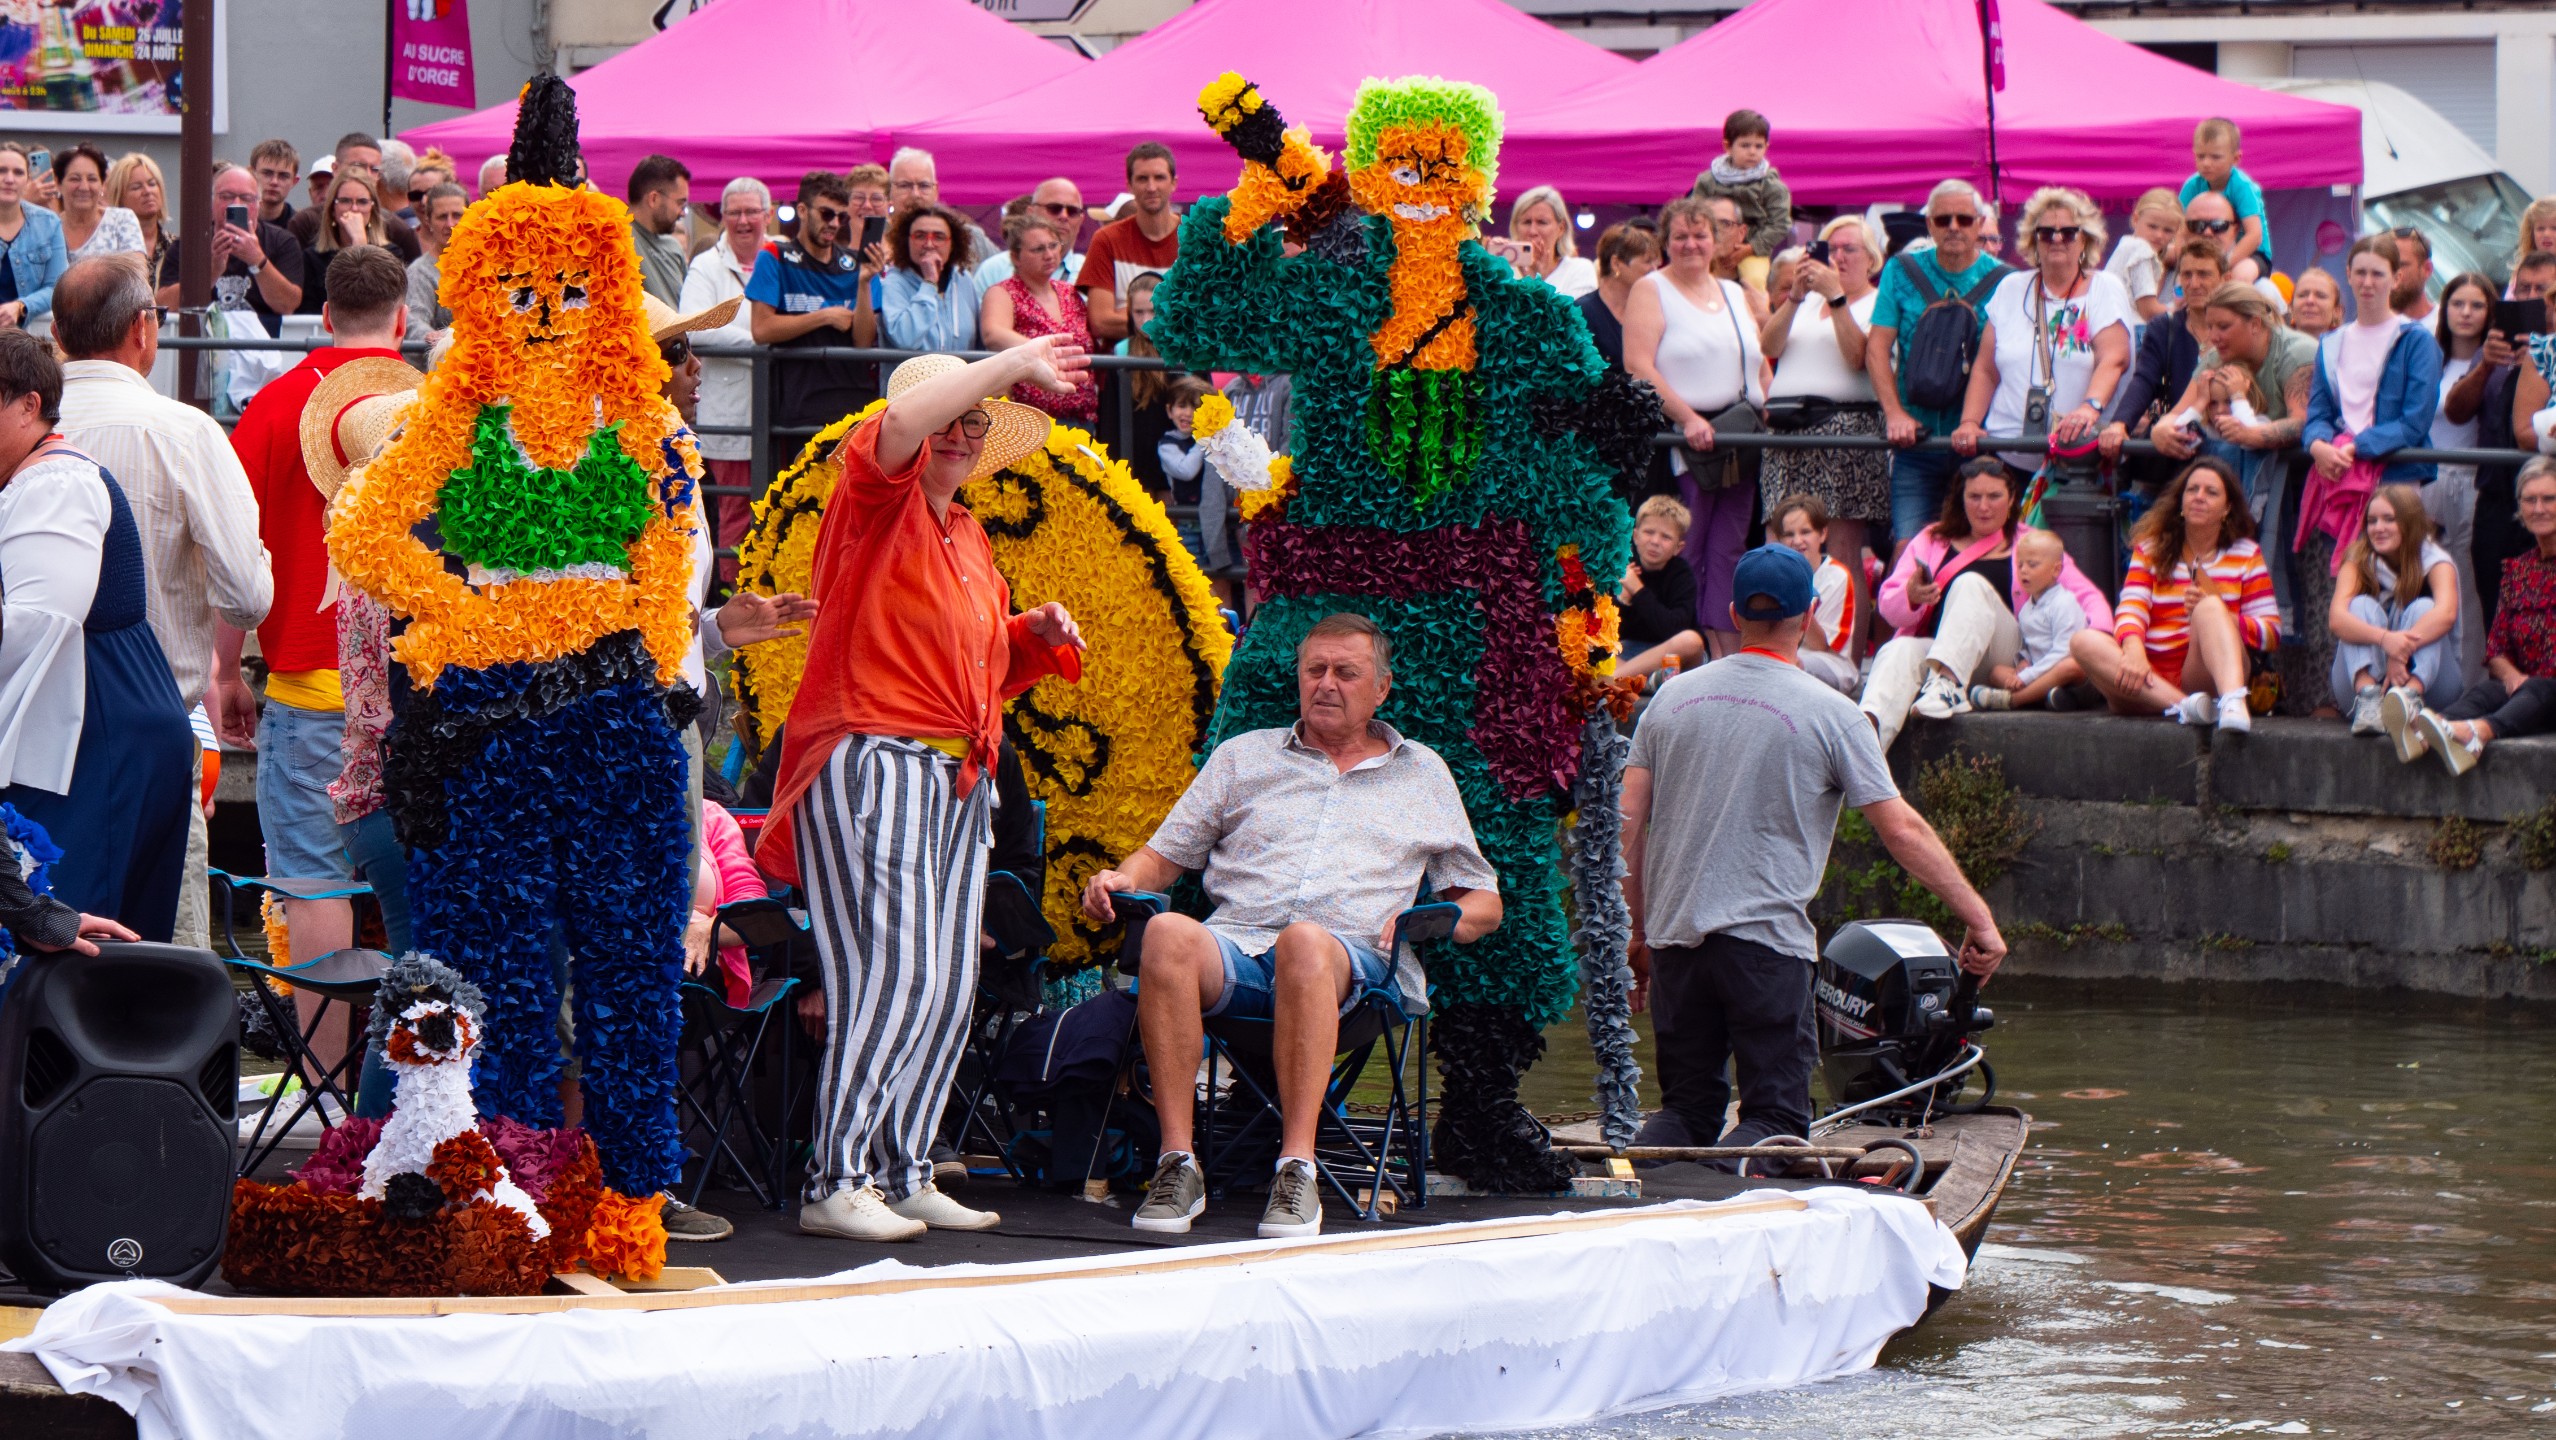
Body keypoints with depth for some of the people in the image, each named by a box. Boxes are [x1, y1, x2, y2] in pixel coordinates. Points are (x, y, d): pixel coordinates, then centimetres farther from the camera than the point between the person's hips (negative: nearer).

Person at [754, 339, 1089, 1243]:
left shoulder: (967, 540, 22)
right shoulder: (878, 500, -3)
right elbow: (903, 420, -26)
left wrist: (1035, 636, 12)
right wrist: (1014, 362, -19)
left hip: (957, 780, 9)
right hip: (870, 765, -9)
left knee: (949, 987, 6)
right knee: (895, 973, -16)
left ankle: (902, 1173, 14)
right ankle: (835, 1183, -15)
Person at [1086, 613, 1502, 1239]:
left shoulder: (1423, 772, 26)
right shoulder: (1244, 756, 28)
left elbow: (1484, 903, 25)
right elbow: (1166, 854, 25)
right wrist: (1120, 880, 2)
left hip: (1356, 959, -1)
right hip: (1236, 945, 1)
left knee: (1304, 943, -41)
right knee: (1168, 935, -37)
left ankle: (1297, 1166, -44)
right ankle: (1177, 1163, -38)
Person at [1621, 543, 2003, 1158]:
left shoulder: (1672, 697, 9)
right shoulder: (1830, 714, -3)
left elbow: (1628, 824, 8)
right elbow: (1903, 831, -5)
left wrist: (1639, 934, 17)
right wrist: (1978, 918, 2)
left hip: (1675, 938, 4)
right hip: (1767, 941, -4)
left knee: (1688, 1105, 14)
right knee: (1775, 1116, 0)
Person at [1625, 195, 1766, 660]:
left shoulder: (1735, 294, 19)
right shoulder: (1651, 290, 1)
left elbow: (1759, 367, 22)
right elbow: (1639, 367, -10)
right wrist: (1688, 418, -18)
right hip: (1679, 443, -6)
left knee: (1728, 551, 2)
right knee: (1684, 555, -6)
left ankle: (1726, 652, 0)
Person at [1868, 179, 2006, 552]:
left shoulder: (2000, 280, 2)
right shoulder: (1903, 272, 6)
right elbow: (1877, 349, 4)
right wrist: (1895, 413, -9)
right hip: (1916, 439, 1)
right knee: (1908, 548, -7)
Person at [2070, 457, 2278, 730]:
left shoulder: (2246, 554, 13)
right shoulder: (2151, 549, 15)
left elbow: (2271, 633, 5)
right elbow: (2130, 611, -2)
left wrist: (2213, 615, -13)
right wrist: (2133, 651, -25)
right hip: (2154, 682, 2)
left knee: (2210, 607, -28)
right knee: (2085, 642, -25)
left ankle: (2233, 702, -56)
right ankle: (2183, 706, -45)